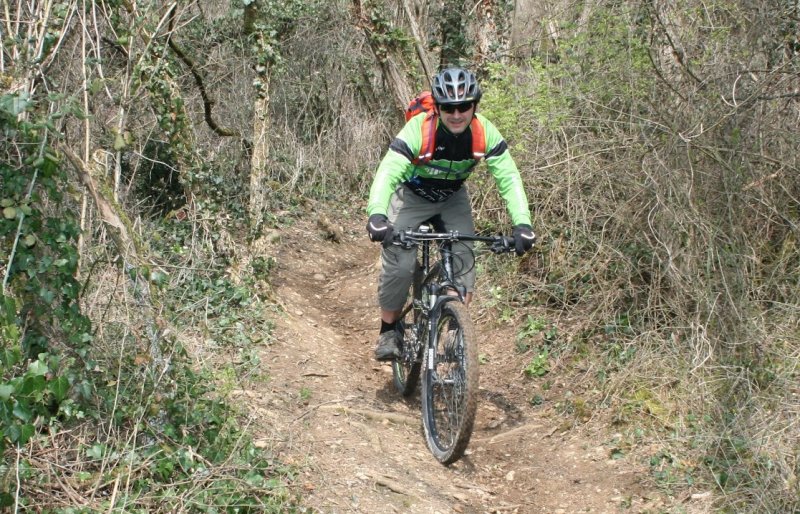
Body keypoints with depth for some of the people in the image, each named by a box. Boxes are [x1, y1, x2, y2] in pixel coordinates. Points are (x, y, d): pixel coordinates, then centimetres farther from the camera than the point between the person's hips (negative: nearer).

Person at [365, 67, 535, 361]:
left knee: (464, 259, -11)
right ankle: (388, 331, 4)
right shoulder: (419, 128, -34)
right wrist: (377, 215, -59)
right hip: (411, 196, -3)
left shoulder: (484, 132, -24)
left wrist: (522, 224, -40)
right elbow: (388, 172, -42)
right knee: (399, 265, -15)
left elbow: (508, 177, -25)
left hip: (452, 199, 3)